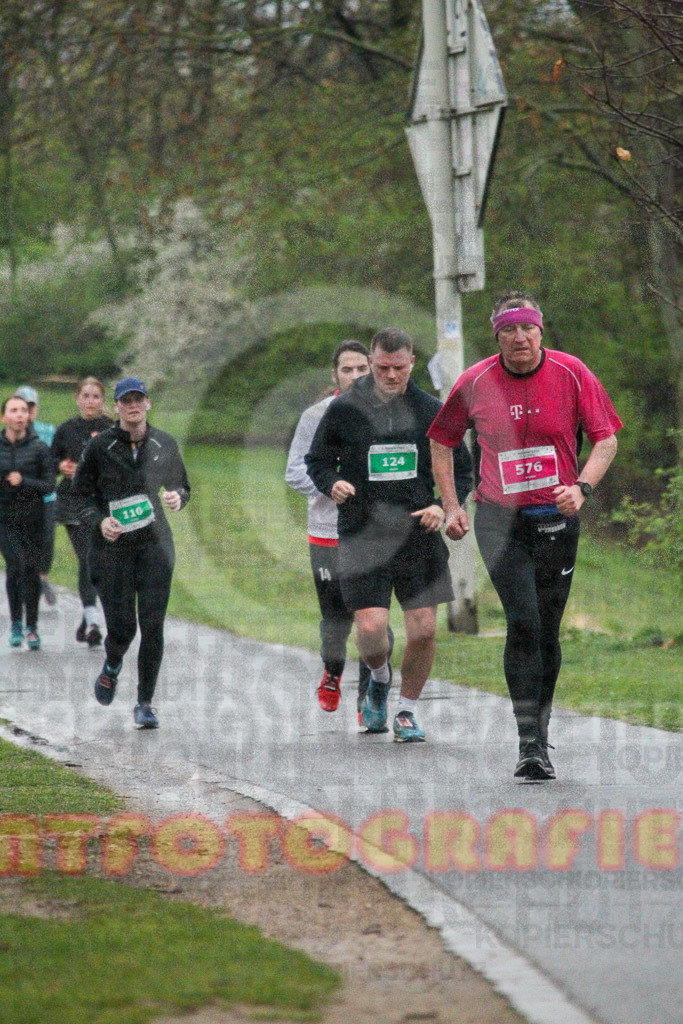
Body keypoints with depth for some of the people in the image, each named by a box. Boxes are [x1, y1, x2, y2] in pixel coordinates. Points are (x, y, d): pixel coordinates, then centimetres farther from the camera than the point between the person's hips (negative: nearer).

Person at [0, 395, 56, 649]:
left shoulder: (39, 449, 0)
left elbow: (49, 485, -2)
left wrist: (24, 482, -17)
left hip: (32, 519, 0)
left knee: (31, 570, 1)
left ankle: (31, 628, 15)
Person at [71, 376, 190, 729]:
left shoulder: (165, 445, 6)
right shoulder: (99, 446, -1)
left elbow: (181, 486, 19)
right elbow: (79, 493, 5)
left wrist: (178, 498, -5)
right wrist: (99, 520, -13)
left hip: (155, 544, 1)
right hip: (113, 545, -1)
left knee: (152, 625, -7)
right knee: (121, 626, -2)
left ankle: (145, 704, 3)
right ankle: (112, 666, 34)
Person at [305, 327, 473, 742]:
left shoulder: (432, 411, 5)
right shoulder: (344, 410, 1)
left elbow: (462, 470, 13)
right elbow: (317, 461, 12)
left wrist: (443, 506, -4)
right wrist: (332, 483, -10)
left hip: (419, 536, 2)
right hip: (363, 537, -1)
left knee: (424, 630, -4)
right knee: (371, 627, -13)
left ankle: (407, 711, 18)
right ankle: (380, 677, 22)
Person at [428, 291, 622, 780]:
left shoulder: (572, 373, -3)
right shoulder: (476, 382, -3)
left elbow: (606, 439, 4)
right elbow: (442, 442, 11)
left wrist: (581, 488, -12)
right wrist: (451, 506, 2)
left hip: (557, 520, 1)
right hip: (500, 520, -1)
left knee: (547, 632, 8)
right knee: (523, 622, -17)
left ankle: (541, 736, 24)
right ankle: (529, 743, -18)